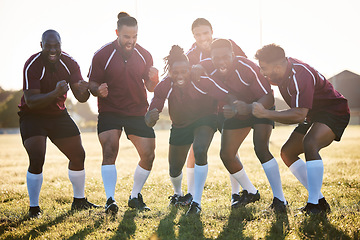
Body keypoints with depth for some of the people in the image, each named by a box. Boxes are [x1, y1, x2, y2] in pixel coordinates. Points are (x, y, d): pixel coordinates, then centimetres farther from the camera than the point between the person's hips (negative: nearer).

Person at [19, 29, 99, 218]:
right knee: (37, 159, -20)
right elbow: (31, 101, -30)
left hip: (59, 114, 5)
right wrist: (55, 93, -46)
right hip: (32, 116, -5)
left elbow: (80, 97, -10)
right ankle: (34, 208, -4)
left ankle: (79, 201, 24)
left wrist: (83, 91, -35)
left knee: (78, 156, 5)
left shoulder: (69, 63, -9)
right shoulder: (32, 66, -24)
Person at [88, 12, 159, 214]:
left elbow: (150, 88, 6)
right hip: (110, 112, -3)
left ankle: (135, 197, 20)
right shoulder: (102, 55, -8)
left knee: (149, 155, 0)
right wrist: (98, 91, -26)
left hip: (138, 112, 3)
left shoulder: (144, 55, 1)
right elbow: (92, 84, -3)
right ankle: (110, 200, -19)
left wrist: (154, 80, -17)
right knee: (109, 150, -22)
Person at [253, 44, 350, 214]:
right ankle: (319, 200, 7)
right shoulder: (281, 71, -4)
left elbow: (299, 115, -37)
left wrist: (266, 114, -35)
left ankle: (314, 205, -29)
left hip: (334, 111, -10)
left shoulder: (300, 76, -32)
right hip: (314, 115, 10)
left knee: (310, 143, -35)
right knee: (287, 153, 4)